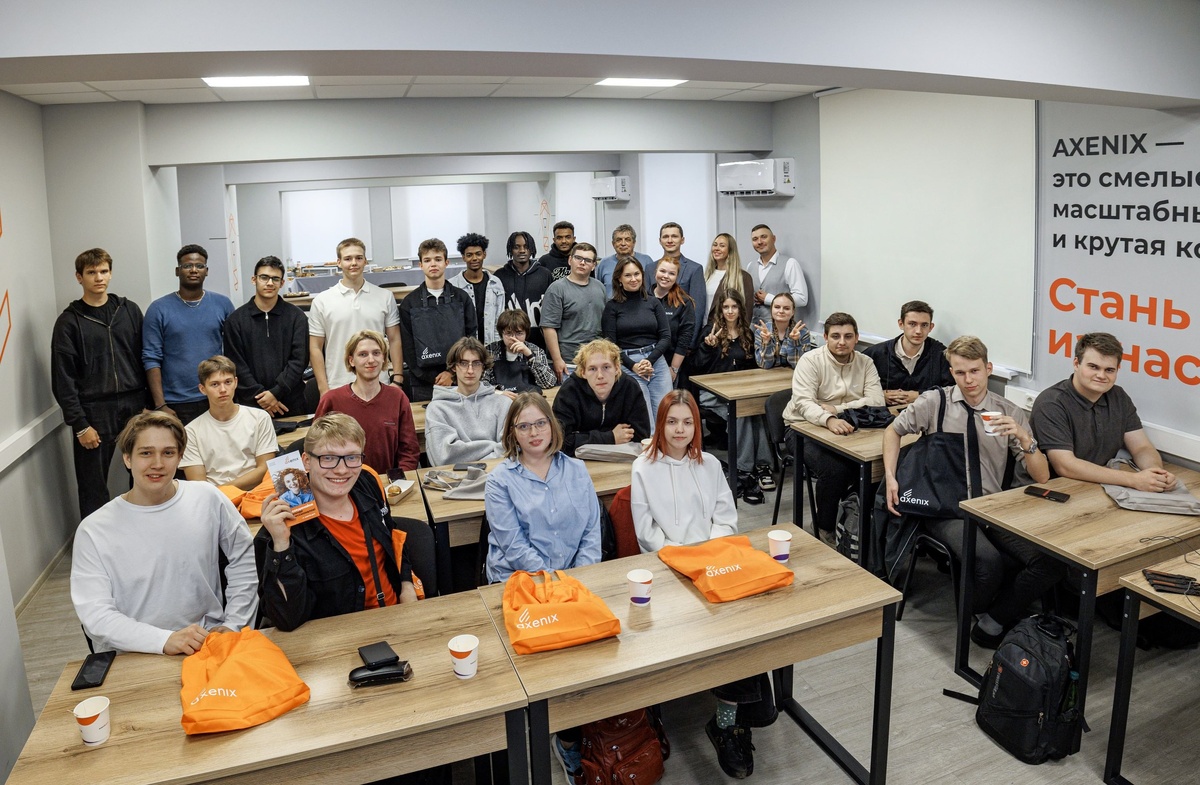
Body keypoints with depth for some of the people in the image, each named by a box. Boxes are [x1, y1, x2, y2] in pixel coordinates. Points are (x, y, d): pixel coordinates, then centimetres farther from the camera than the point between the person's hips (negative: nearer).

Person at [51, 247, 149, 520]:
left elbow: (144, 358, 8)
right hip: (94, 413, -2)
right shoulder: (69, 321, 1)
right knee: (93, 487, 3)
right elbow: (63, 379, -2)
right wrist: (80, 425, -8)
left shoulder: (130, 310, 8)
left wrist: (150, 403, 1)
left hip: (134, 406, 2)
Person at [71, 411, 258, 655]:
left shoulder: (207, 499, 3)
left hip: (209, 647, 0)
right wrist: (165, 641, -20)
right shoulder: (93, 530, -2)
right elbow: (94, 614, -8)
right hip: (131, 660, 0)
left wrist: (233, 626, 4)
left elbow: (243, 560, 13)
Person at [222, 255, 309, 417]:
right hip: (250, 404, 0)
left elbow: (299, 360, -3)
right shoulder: (236, 320, 5)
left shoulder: (296, 317, 4)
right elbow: (236, 364, 0)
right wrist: (259, 396, -10)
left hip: (290, 403, 0)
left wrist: (276, 393, -12)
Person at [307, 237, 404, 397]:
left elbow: (394, 341, 7)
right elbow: (315, 348, 3)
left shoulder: (385, 297, 5)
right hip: (338, 389, -1)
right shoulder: (322, 301, 3)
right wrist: (324, 389, -5)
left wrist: (397, 380, -1)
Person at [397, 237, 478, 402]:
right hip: (423, 384, -1)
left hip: (459, 381, 1)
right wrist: (434, 379, -8)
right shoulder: (409, 303, 3)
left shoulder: (461, 298, 6)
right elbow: (408, 348, 0)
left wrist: (452, 373, -8)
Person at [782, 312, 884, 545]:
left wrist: (837, 409, -21)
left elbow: (876, 400, -9)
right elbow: (803, 403, -24)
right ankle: (824, 530, -6)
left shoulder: (865, 362, 3)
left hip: (845, 429, 4)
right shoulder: (811, 360, -10)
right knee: (834, 468, -29)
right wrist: (828, 420, -44)